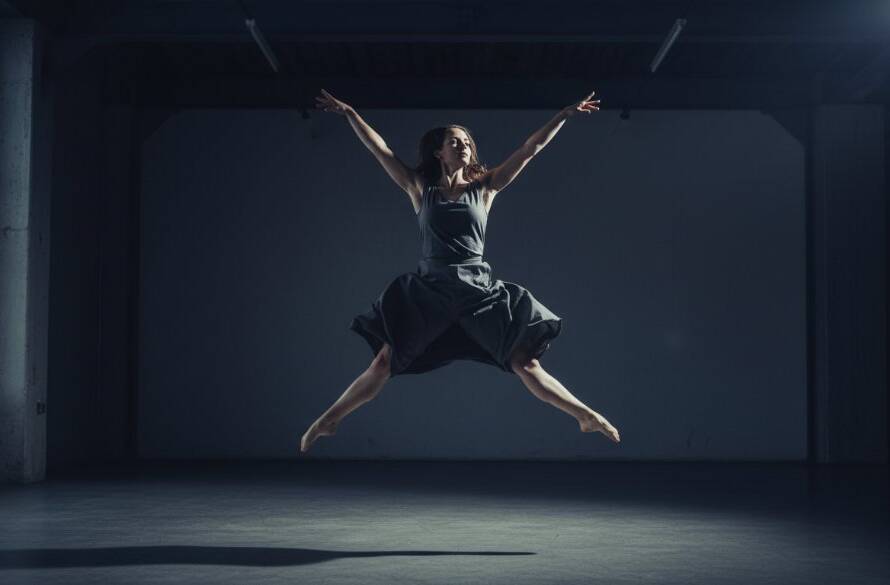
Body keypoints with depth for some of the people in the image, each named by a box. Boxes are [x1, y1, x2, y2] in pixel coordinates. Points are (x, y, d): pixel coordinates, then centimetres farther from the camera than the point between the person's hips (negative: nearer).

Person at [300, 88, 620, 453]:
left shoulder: (485, 187, 6)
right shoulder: (420, 189, 6)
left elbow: (530, 148, 6)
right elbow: (379, 148, 6)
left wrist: (567, 113, 6)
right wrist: (348, 112, 3)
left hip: (480, 290, 0)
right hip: (428, 290, 0)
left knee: (525, 362, -4)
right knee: (384, 361, -3)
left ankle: (587, 417, 3)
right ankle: (328, 421, 10)